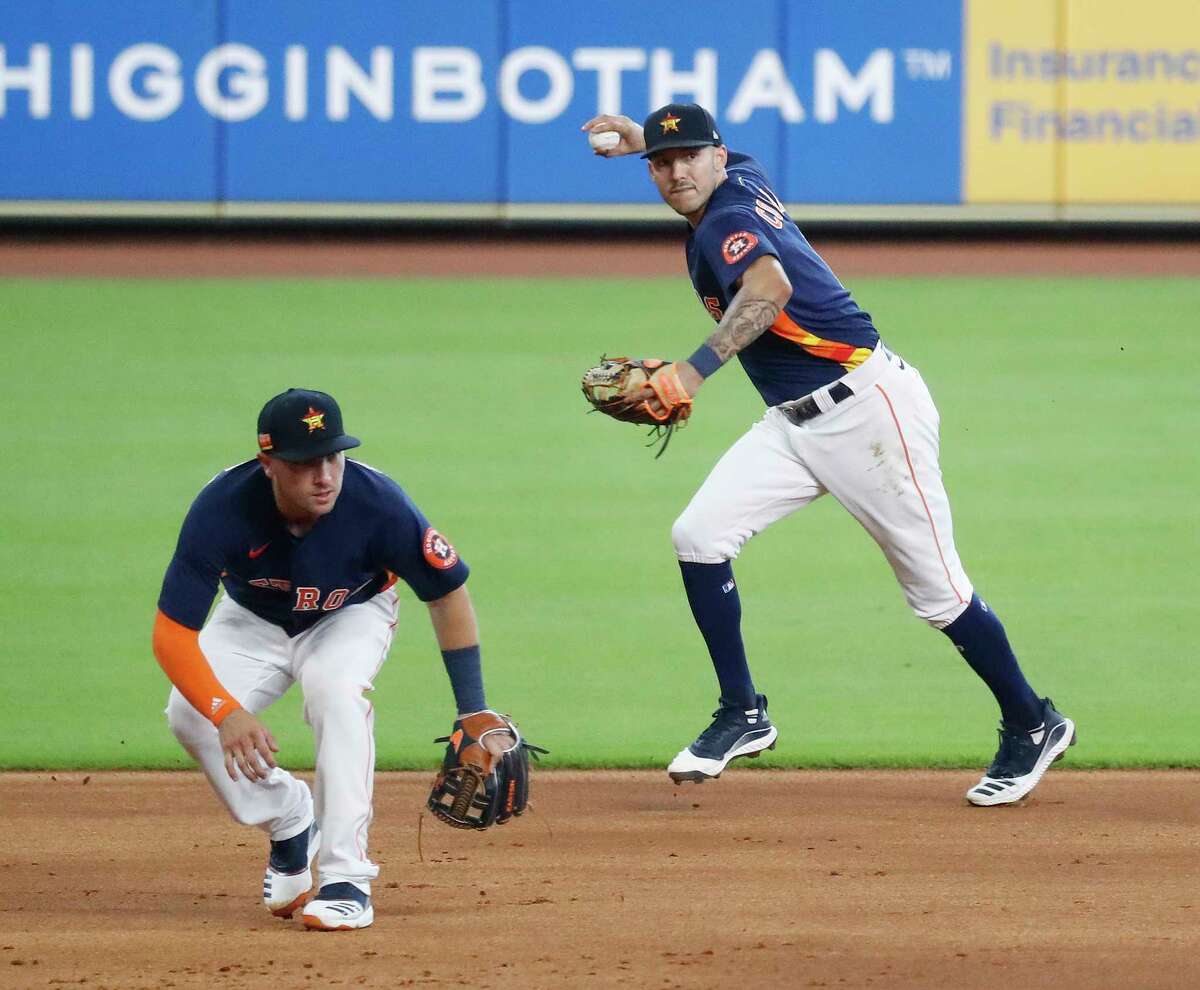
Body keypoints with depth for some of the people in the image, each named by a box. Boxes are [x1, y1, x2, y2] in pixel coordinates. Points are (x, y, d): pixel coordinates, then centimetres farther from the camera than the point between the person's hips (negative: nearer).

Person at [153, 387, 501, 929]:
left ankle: (346, 878, -30)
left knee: (335, 687, -34)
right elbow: (172, 634, -33)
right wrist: (226, 712, -49)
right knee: (190, 712, -22)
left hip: (350, 617, -2)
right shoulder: (222, 508, -35)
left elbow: (448, 592, -19)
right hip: (253, 621, 2)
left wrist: (473, 714, -21)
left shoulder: (378, 502, -35)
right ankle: (290, 822, 6)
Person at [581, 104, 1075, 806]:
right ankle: (744, 716, 1)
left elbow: (771, 284, -41)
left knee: (937, 591, 0)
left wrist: (695, 369, -50)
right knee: (700, 536, -7)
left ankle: (1033, 726, 17)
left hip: (868, 407, -9)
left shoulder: (725, 224, -17)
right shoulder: (744, 180, 8)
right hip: (793, 424, 9)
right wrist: (641, 138, 22)